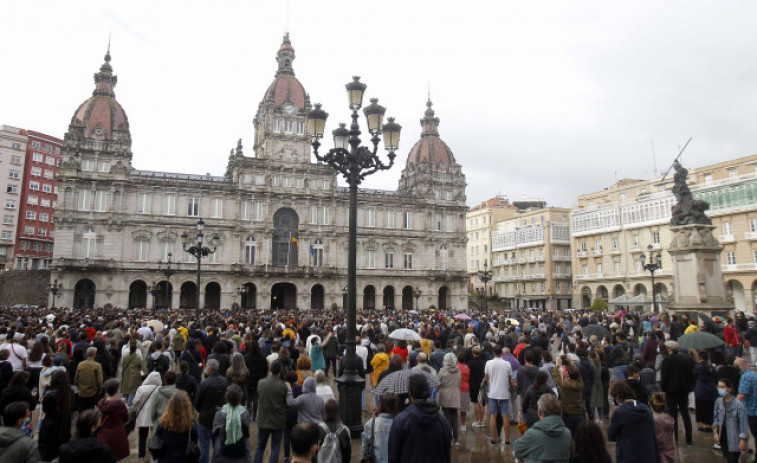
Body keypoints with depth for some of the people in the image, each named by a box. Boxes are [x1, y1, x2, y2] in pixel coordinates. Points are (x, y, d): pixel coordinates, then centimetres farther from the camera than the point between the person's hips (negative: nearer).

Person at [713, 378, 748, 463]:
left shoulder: (738, 404, -18)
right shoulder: (718, 401, -2)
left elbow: (743, 423, -14)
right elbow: (716, 419, 8)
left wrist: (743, 440, -13)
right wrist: (715, 432, 5)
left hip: (734, 437, -5)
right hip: (723, 435, 5)